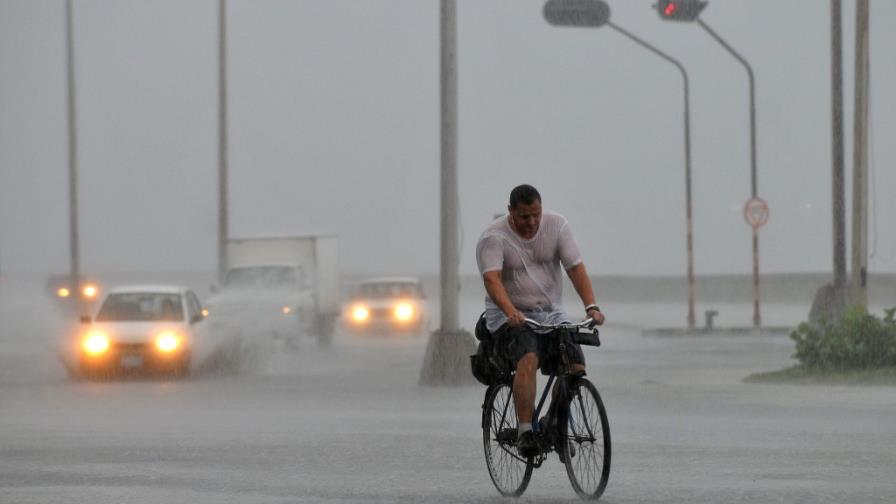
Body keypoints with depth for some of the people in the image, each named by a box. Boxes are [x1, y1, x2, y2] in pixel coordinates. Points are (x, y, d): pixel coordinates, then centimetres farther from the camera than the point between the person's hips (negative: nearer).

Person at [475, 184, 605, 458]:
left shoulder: (556, 225, -2)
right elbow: (492, 279, -27)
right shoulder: (494, 237, -13)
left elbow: (575, 267, -10)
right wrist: (510, 312, -45)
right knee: (528, 358, -31)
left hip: (551, 314, 4)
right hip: (510, 317, -4)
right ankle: (525, 432, -34)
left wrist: (591, 307, -24)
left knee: (576, 367, -12)